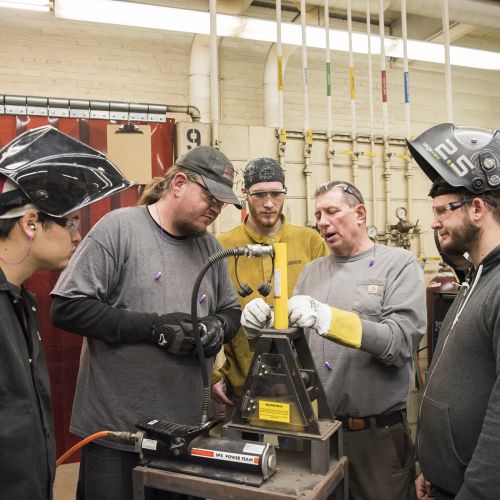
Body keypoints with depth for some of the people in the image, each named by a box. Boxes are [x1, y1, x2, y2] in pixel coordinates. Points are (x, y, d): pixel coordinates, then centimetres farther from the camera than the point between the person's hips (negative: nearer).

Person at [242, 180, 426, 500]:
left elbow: (401, 342, -18)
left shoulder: (400, 264, -5)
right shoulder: (312, 271, 10)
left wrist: (327, 318, -29)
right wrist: (264, 325, -13)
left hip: (377, 433, -4)